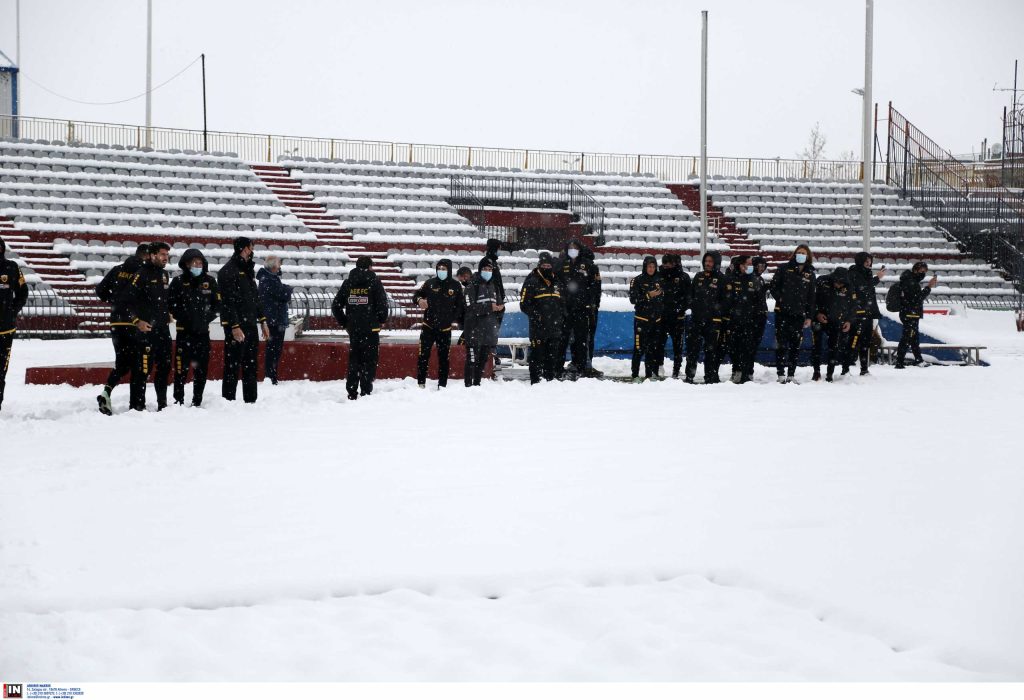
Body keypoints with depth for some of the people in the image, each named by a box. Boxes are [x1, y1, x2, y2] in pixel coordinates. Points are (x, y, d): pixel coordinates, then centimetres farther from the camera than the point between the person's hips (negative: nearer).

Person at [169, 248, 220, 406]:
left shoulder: (209, 281, 7)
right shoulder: (178, 282, 0)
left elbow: (217, 303, 12)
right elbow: (171, 305, 0)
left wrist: (208, 317, -1)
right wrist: (183, 318, -9)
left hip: (203, 331, 3)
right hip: (184, 331, -3)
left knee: (202, 368, 6)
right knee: (181, 368, -7)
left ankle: (197, 401, 15)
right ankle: (179, 400, 2)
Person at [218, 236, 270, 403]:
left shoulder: (248, 270, 18)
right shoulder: (228, 271, -11)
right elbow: (228, 301, -17)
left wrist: (262, 320, 18)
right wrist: (234, 326, -22)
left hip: (250, 325, 9)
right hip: (236, 326, -9)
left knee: (251, 365, 11)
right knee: (233, 365, -6)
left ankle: (251, 400, 16)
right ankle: (228, 400, -3)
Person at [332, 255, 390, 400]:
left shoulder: (348, 283, 7)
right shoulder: (374, 282, -6)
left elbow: (336, 306, 7)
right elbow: (382, 305, -13)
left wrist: (344, 323, 14)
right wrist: (381, 321, 3)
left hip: (353, 329, 4)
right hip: (371, 329, -4)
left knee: (353, 360, 12)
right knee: (369, 361, 0)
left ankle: (352, 393, 11)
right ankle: (366, 392, -5)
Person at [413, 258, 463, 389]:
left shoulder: (455, 285, 0)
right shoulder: (430, 283, 1)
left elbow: (460, 305, 6)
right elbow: (417, 295, 9)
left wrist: (455, 320, -4)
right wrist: (419, 300, -14)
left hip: (445, 329, 0)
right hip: (428, 326, 0)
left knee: (443, 357, 7)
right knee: (423, 355, -5)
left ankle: (442, 385, 13)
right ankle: (421, 383, 2)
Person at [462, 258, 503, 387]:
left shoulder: (494, 286, 15)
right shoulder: (472, 286, -5)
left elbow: (499, 305, 19)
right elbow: (471, 307, -15)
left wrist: (500, 308, -5)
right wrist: (489, 307, -18)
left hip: (490, 331, 6)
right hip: (475, 330, -6)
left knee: (483, 359, 11)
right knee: (472, 359, -8)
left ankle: (477, 384, 18)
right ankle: (469, 385, -6)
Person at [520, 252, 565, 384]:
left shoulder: (557, 281, 16)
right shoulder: (531, 281, -3)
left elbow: (563, 301, 27)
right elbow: (524, 304, -7)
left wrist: (563, 314, 9)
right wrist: (536, 315, -18)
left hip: (555, 328, 5)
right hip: (538, 327, -5)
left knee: (553, 356, 9)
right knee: (537, 355, -5)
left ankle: (550, 380, 16)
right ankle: (535, 382, -1)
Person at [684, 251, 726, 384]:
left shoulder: (721, 279, -1)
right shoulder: (698, 277, 13)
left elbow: (726, 299, -3)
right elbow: (691, 294, 22)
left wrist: (717, 308, -13)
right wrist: (693, 304, 7)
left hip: (713, 319, -4)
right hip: (696, 318, 4)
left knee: (711, 349, 0)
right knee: (692, 347, 4)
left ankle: (711, 377, 5)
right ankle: (689, 376, 11)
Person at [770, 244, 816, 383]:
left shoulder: (810, 274, 11)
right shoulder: (784, 269, 3)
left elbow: (811, 297, 11)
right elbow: (774, 286, 4)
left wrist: (809, 316, 8)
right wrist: (781, 299, -9)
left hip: (799, 314, 3)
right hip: (783, 313, -3)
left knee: (795, 345, 4)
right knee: (781, 344, -6)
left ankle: (791, 375, 10)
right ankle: (781, 375, -5)